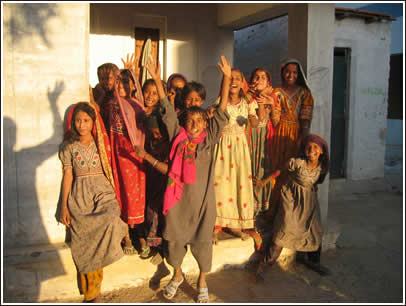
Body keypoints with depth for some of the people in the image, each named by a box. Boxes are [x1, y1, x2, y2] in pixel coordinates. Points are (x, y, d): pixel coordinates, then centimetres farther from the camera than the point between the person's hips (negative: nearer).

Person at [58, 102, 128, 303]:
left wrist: (114, 196, 0)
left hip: (102, 192, 0)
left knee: (111, 220, -27)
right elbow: (67, 175, 5)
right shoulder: (69, 147, 6)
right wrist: (64, 206, 1)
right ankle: (92, 292, 15)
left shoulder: (101, 143, 7)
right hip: (79, 197, 1)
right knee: (84, 243, -3)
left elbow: (109, 170, 8)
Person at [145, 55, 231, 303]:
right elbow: (168, 110, 0)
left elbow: (222, 112, -7)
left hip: (202, 197, -1)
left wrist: (227, 79, -13)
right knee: (175, 236, 14)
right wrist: (157, 80, -5)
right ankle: (177, 275, 39)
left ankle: (202, 281, 31)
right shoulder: (178, 135, 2)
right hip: (178, 194, 2)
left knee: (202, 239, 10)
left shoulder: (209, 137, -1)